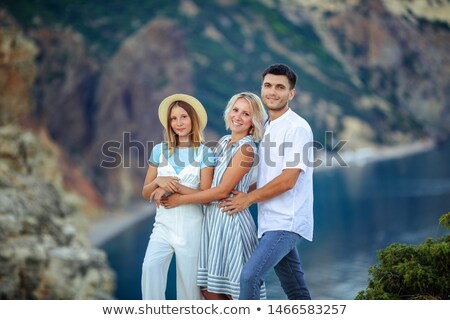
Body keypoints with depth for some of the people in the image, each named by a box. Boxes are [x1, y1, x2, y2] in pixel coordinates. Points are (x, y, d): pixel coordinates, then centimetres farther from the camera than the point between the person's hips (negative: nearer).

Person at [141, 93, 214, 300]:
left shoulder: (204, 153, 1)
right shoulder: (160, 150, 8)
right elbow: (146, 193, 9)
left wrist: (176, 187, -17)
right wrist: (159, 181, -12)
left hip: (191, 226, -2)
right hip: (163, 223, 2)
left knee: (189, 281, 0)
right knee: (150, 267, -22)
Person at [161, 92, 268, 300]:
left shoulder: (246, 149, -13)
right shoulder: (224, 142, 11)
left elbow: (222, 191, -16)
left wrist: (180, 199, -10)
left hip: (231, 219, -8)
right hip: (213, 217, 8)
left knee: (237, 290, 0)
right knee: (208, 287, 11)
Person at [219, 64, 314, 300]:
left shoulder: (297, 128, -11)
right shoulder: (267, 127, 15)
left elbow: (288, 180, -17)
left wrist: (249, 198, -8)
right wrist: (243, 193, 7)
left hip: (286, 221, -8)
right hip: (271, 220, 9)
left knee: (249, 276, -18)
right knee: (296, 290, 14)